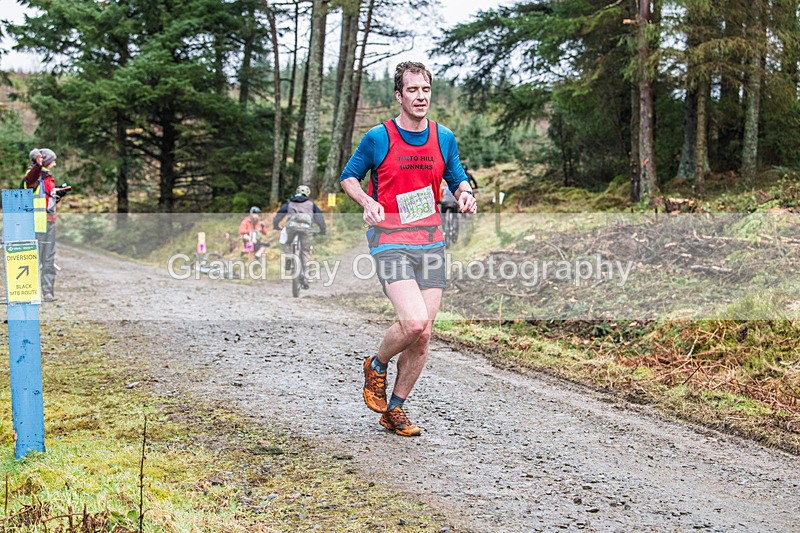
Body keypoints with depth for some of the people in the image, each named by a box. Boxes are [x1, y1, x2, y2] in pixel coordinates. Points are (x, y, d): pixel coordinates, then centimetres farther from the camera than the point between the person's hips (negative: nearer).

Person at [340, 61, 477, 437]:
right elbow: (348, 177, 7)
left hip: (431, 243, 5)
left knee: (422, 335, 3)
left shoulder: (444, 138, 7)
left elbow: (457, 180, 19)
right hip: (390, 241, -5)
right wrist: (368, 202, -13)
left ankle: (394, 410, 19)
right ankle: (376, 366, 11)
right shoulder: (378, 137, -4)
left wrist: (465, 194, -5)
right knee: (414, 322, -22)